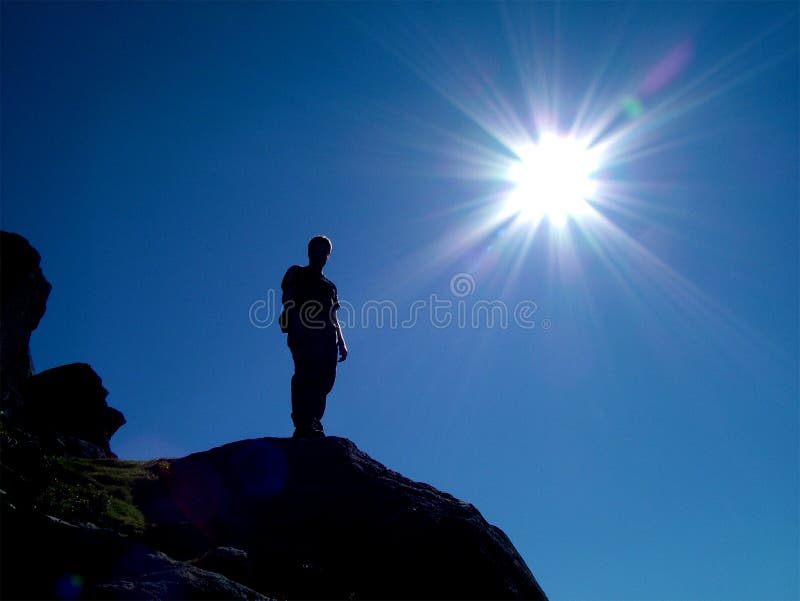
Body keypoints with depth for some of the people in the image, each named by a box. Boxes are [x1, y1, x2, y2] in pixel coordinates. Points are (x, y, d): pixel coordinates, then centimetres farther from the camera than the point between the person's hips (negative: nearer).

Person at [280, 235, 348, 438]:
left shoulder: (330, 285, 33)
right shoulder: (296, 274, 18)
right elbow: (288, 302, 3)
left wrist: (341, 343, 16)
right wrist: (297, 325, -16)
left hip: (327, 338, 6)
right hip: (304, 335, -6)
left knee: (325, 380, -7)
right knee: (305, 375, -20)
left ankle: (312, 424, -6)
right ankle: (303, 425, -25)